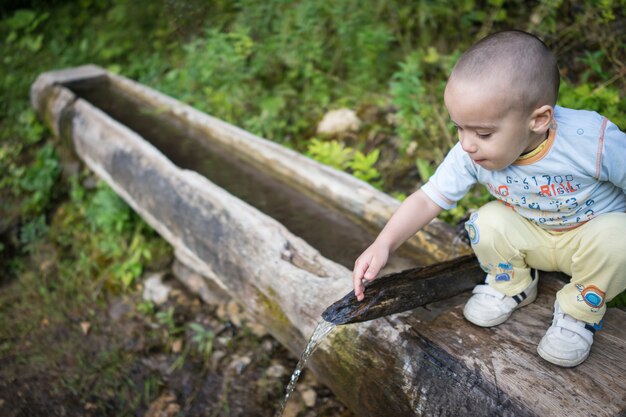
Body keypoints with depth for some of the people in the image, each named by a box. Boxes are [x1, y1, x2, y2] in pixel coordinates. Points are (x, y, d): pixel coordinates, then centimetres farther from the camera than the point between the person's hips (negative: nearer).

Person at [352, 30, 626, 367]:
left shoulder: (593, 140, -34)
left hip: (599, 229, -2)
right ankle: (511, 288, 7)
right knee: (488, 222, -24)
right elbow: (427, 199, -21)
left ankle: (580, 311, -4)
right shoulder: (471, 155, -24)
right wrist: (383, 245, -33)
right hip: (533, 238, 3)